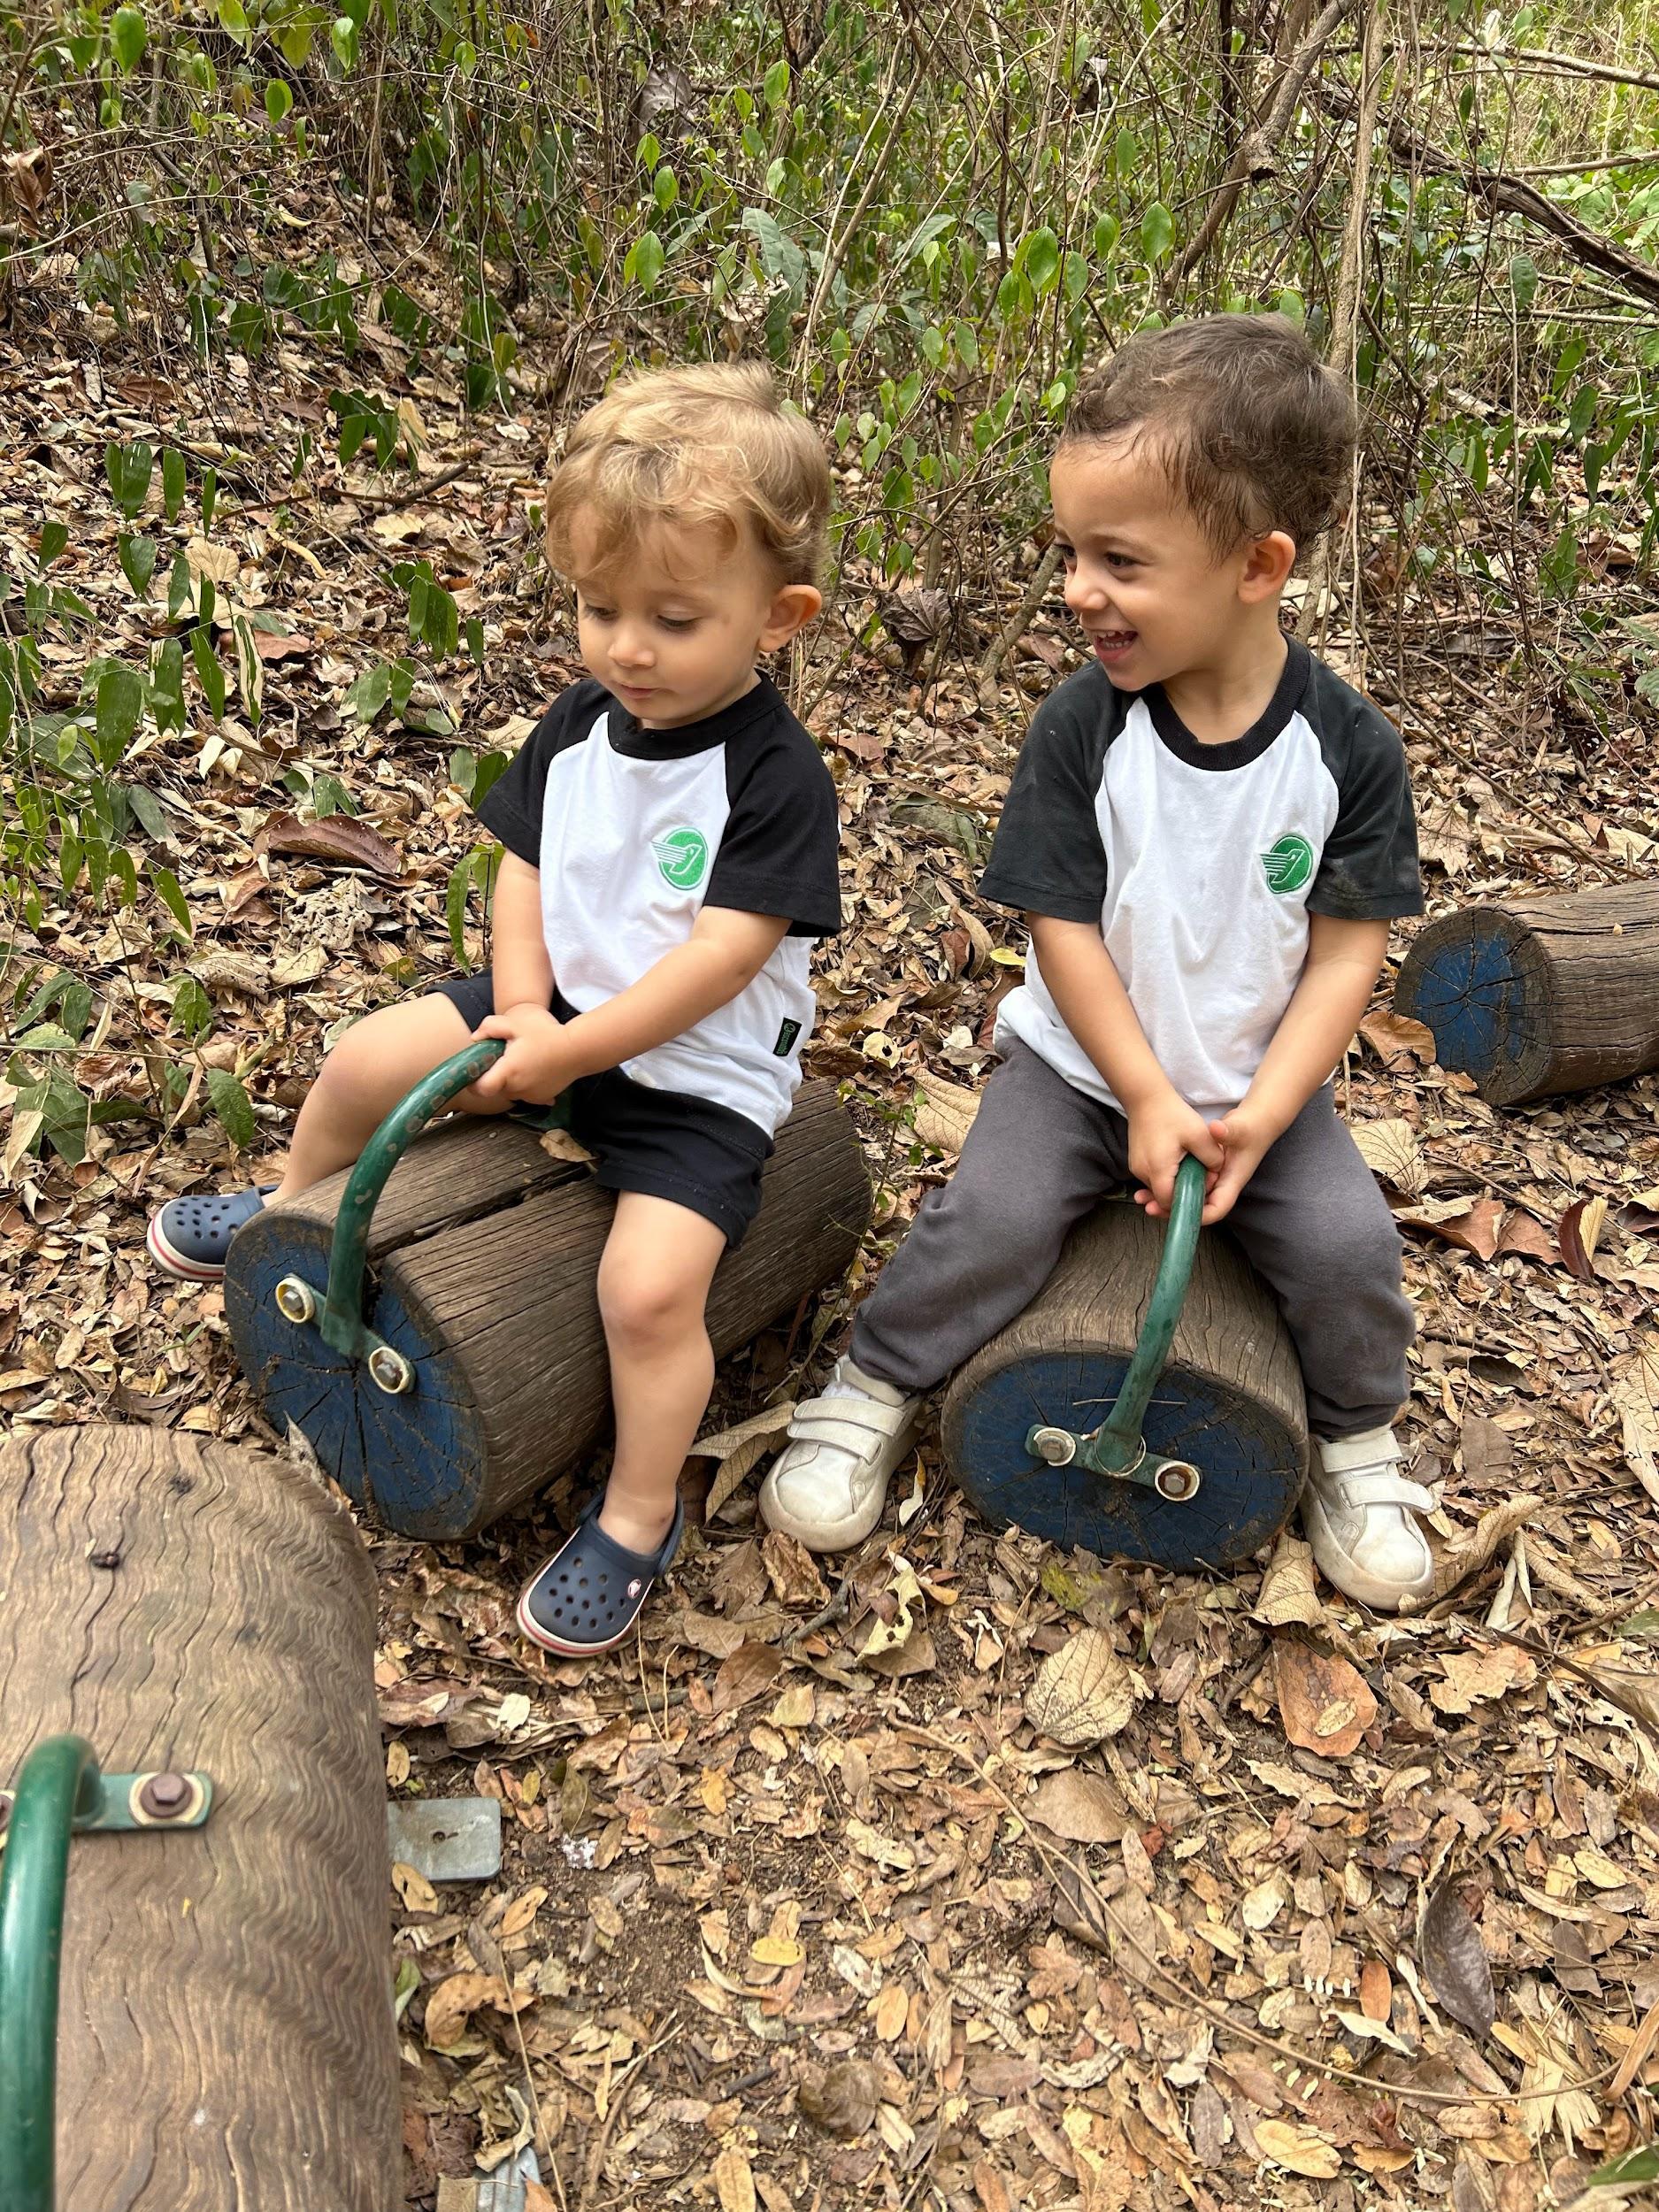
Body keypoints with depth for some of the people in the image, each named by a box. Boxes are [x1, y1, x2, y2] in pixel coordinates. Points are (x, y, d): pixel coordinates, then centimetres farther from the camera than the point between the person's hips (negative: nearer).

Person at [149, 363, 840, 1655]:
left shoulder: (778, 778, -21)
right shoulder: (581, 724, 0)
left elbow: (718, 957, -26)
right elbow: (523, 866, 5)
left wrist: (566, 1055, -25)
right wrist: (522, 1007, -12)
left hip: (699, 1074, -6)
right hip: (559, 1015, 7)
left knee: (650, 1282, -24)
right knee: (370, 1059, 5)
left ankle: (638, 1517, 0)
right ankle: (292, 1212, 38)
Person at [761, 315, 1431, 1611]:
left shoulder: (1348, 748, -14)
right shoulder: (1084, 727, -15)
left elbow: (1347, 957, -10)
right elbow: (1065, 929, -12)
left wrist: (1257, 1118, -19)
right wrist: (1149, 1101, -16)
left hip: (1265, 1083, 1)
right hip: (1086, 1064, 0)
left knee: (1348, 1241, -16)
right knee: (994, 1215, -20)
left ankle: (1356, 1443, 14)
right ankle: (871, 1392, 6)